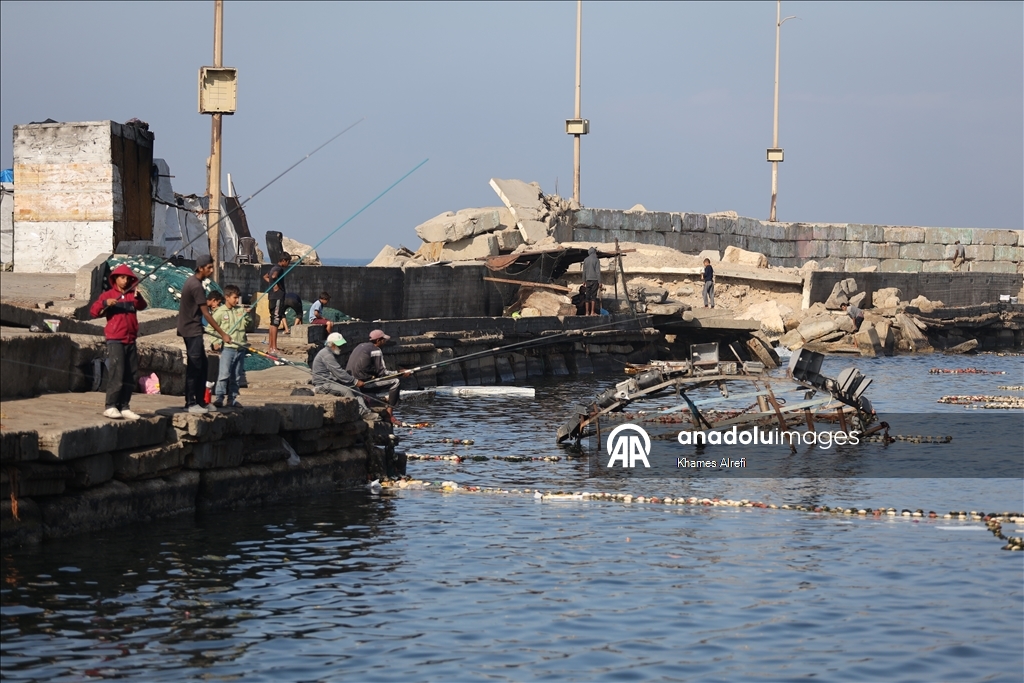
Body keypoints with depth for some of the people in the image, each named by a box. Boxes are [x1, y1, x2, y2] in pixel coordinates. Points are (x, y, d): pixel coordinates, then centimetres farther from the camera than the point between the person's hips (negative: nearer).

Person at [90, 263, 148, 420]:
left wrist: (138, 297, -30)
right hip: (115, 341, -4)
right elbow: (93, 311, -4)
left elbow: (142, 306, -9)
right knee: (116, 374, -13)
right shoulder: (108, 295, 5)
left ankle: (124, 407, 10)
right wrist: (105, 303, -22)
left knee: (129, 376, 5)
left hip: (131, 341, 4)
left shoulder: (132, 295, 12)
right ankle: (110, 407, -11)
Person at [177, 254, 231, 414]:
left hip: (193, 330, 10)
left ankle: (200, 401, 16)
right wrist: (222, 334, -19)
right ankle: (190, 403, -6)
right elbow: (206, 313, -20)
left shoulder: (192, 282, 12)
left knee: (201, 366, 12)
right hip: (192, 331, -10)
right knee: (194, 367, -8)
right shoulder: (197, 286, -19)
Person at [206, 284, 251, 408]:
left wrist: (247, 315, -5)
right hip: (227, 347, -5)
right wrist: (217, 341, -11)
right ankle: (219, 397, -10)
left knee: (236, 376, 9)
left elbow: (248, 324, 11)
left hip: (240, 347, 5)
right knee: (224, 374, -12)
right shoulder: (220, 312, -2)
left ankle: (232, 398, 15)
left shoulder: (241, 310, 11)